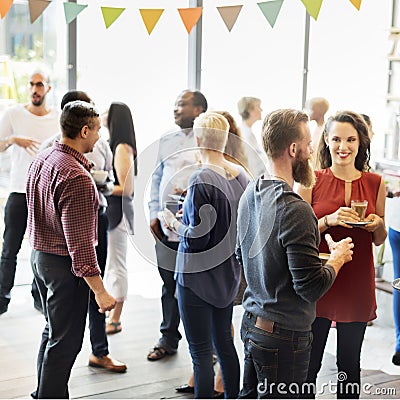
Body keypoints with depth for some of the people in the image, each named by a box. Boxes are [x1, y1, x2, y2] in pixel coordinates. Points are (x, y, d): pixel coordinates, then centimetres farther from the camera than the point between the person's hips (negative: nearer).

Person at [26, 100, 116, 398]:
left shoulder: (41, 160, 3)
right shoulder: (78, 179, -26)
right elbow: (80, 243, -27)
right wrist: (100, 291, -23)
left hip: (39, 254, 10)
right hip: (63, 265, -10)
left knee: (52, 331, 24)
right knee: (65, 341, 3)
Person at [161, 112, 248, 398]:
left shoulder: (201, 181, -21)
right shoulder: (240, 176, 0)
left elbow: (197, 239, -22)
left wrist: (174, 223, -4)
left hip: (199, 276, -8)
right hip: (229, 272, 8)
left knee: (201, 352, 2)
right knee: (224, 342, 21)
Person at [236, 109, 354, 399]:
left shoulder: (250, 194, 3)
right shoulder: (294, 210, -25)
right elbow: (311, 287, -24)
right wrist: (338, 257, -5)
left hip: (252, 321, 9)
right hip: (284, 336, -9)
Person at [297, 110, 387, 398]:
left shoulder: (375, 183, 5)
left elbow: (379, 240, 14)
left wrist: (378, 225, -8)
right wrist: (329, 220, -18)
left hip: (357, 285, 2)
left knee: (350, 365, 12)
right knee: (309, 364, 3)